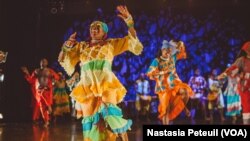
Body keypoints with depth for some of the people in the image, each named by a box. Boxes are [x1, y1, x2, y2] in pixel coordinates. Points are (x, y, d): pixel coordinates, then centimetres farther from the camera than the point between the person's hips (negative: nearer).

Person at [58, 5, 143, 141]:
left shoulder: (111, 44, 12)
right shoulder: (81, 46, 16)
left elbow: (133, 42, 5)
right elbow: (62, 60, 15)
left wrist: (129, 22, -7)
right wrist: (67, 46, -4)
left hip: (107, 85, -3)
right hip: (87, 88, 3)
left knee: (109, 111, -28)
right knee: (90, 120, 3)